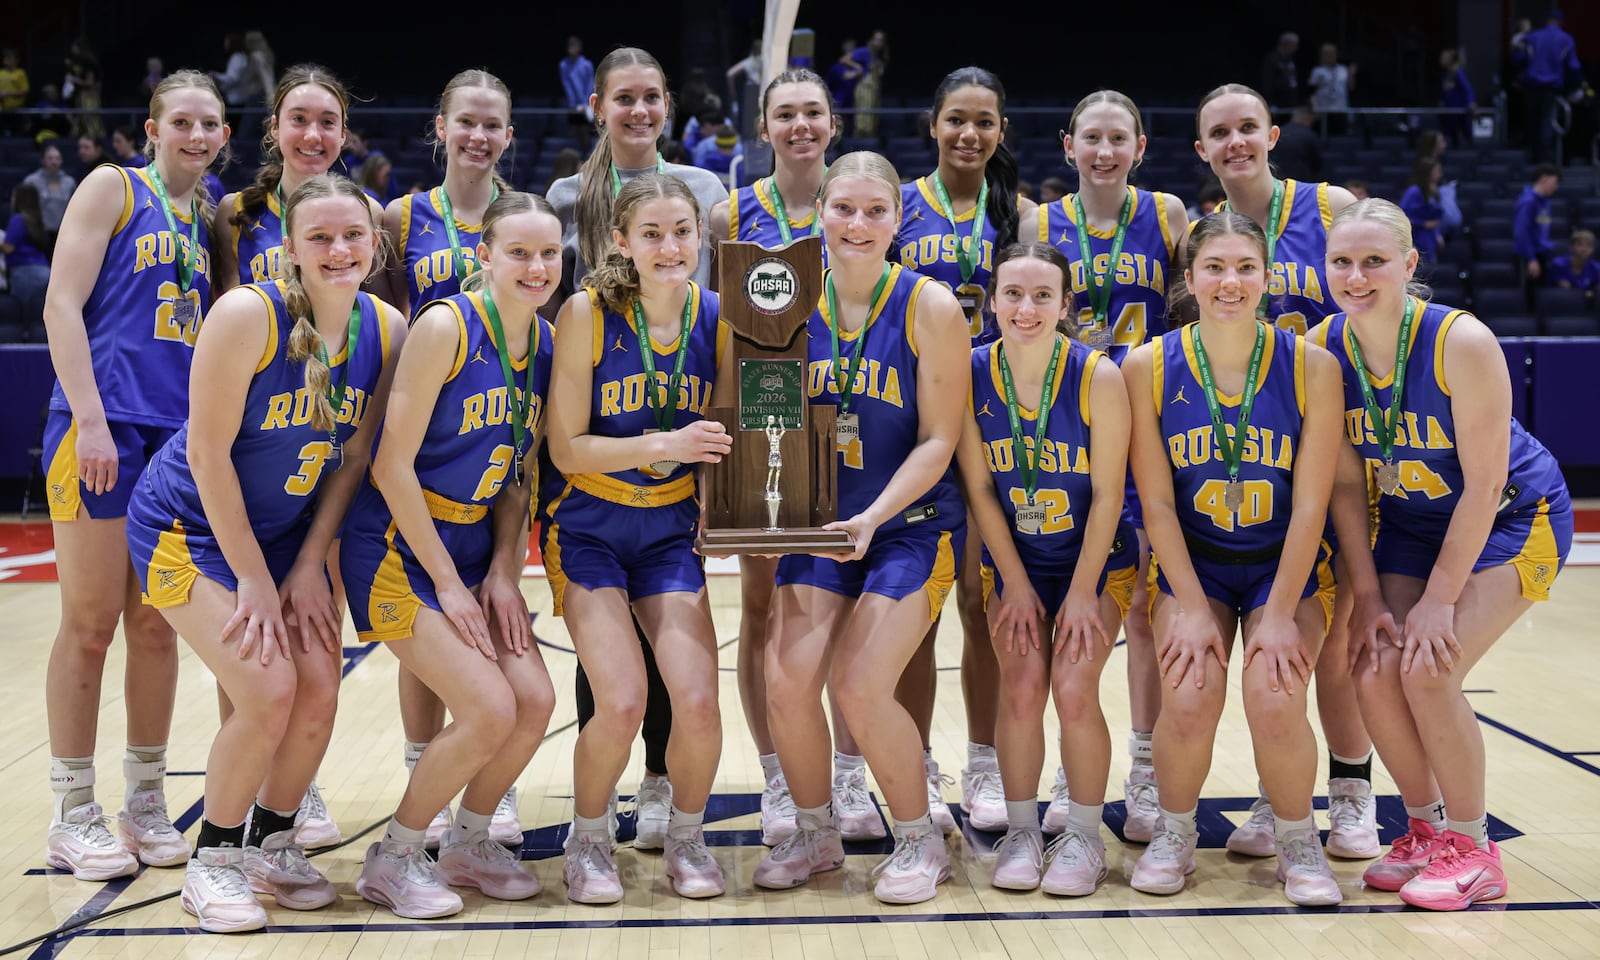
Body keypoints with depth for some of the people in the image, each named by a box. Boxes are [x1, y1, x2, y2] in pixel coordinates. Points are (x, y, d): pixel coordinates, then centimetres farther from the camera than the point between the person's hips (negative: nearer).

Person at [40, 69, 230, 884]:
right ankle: (73, 817, 10)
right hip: (103, 428, -6)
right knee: (90, 624, 0)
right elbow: (61, 305, -9)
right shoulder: (112, 188, -1)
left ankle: (146, 805, 19)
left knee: (156, 626, 9)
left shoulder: (208, 216, 16)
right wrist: (90, 419, -17)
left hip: (178, 434, 6)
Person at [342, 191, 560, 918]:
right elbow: (393, 465, -19)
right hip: (400, 545, -7)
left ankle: (468, 843, 23)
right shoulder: (446, 326, -19)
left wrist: (503, 572, -1)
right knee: (489, 711, -14)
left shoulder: (547, 341, 2)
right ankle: (393, 860, 9)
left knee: (535, 702, -3)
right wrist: (447, 584, -16)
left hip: (473, 543, 7)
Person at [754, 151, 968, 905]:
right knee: (786, 676, -11)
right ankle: (815, 834, 16)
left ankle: (921, 841, 12)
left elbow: (938, 441, -12)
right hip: (822, 523, 4)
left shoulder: (929, 306, -10)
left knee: (860, 685, -14)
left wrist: (874, 516, -23)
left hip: (914, 524, -3)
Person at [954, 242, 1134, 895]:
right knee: (1022, 687, -10)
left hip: (1096, 557, -2)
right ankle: (1021, 831, 10)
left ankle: (1084, 837, 7)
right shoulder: (971, 375, -12)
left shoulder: (1098, 377, -18)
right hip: (1013, 560, 2)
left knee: (1074, 689, -13)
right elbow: (980, 489, -6)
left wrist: (1082, 595, -13)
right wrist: (1018, 586, -6)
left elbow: (1107, 494, -14)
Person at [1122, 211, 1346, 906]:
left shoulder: (1311, 367, -10)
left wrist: (1280, 615, -15)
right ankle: (1174, 833, 8)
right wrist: (1193, 609, -13)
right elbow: (1157, 502, -7)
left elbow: (1310, 505, -10)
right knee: (1189, 699, -22)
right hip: (1191, 563, 0)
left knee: (1275, 701, -22)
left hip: (1286, 563, 0)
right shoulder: (1148, 367, -9)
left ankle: (1297, 841, 7)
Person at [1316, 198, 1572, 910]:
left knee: (1428, 670, -19)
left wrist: (1439, 598, -20)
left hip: (1512, 518, -5)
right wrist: (1368, 596, -11)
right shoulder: (1321, 350, -14)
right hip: (1409, 523, 5)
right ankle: (1425, 829, 16)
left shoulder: (1461, 342, -28)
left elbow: (1483, 484, -22)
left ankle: (1473, 850, 2)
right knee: (1374, 671, -9)